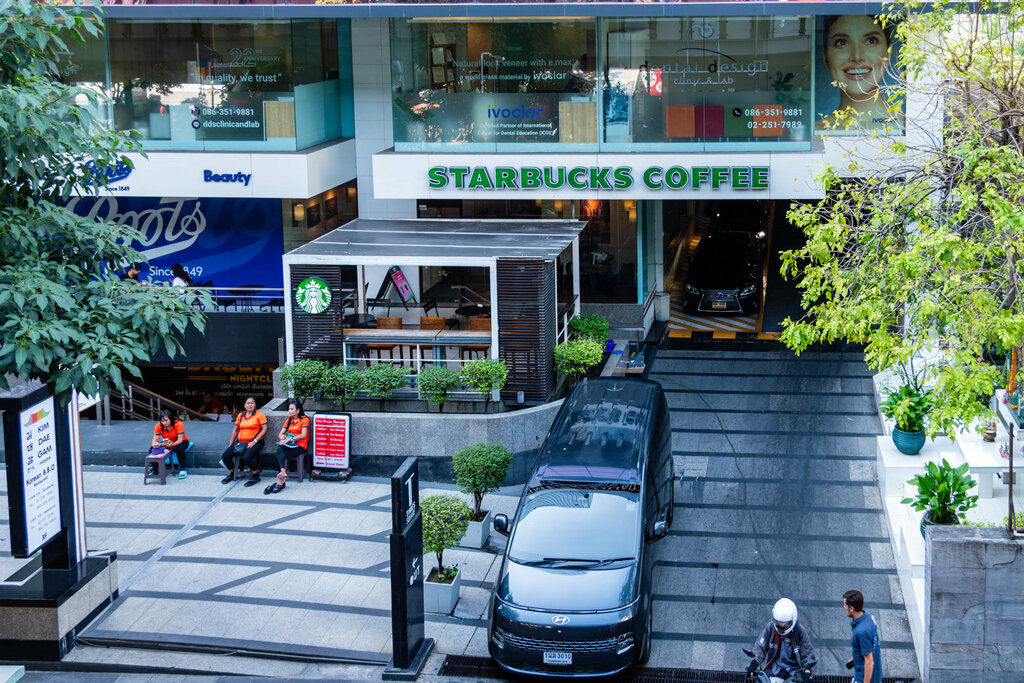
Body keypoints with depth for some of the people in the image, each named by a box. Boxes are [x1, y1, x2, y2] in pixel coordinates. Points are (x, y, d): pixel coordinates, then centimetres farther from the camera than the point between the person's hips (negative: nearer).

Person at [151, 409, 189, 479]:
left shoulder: (178, 424, -27)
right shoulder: (158, 426, -17)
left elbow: (180, 439, -32)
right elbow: (155, 440, -20)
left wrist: (172, 444, -53)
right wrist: (154, 444, -45)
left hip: (179, 442, -4)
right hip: (167, 443, 4)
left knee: (179, 448, -39)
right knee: (152, 448, -21)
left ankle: (182, 469, -22)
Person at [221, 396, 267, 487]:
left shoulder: (260, 415, -2)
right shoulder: (240, 416, 14)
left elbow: (264, 429, -8)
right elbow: (235, 430, 21)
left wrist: (254, 441, -16)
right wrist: (230, 444, 15)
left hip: (255, 442, -6)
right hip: (240, 442, 6)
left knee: (247, 457, -34)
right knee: (225, 456, -11)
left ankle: (256, 476, -12)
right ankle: (231, 474, 15)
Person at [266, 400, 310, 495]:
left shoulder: (304, 420, 0)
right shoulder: (289, 420, 21)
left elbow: (303, 435, -14)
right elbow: (280, 434, 16)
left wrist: (290, 439, -25)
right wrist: (282, 437, -9)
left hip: (299, 446, -5)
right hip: (288, 445, 5)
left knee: (281, 455, -29)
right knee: (279, 448, -32)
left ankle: (280, 482, -31)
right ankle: (283, 472, -48)